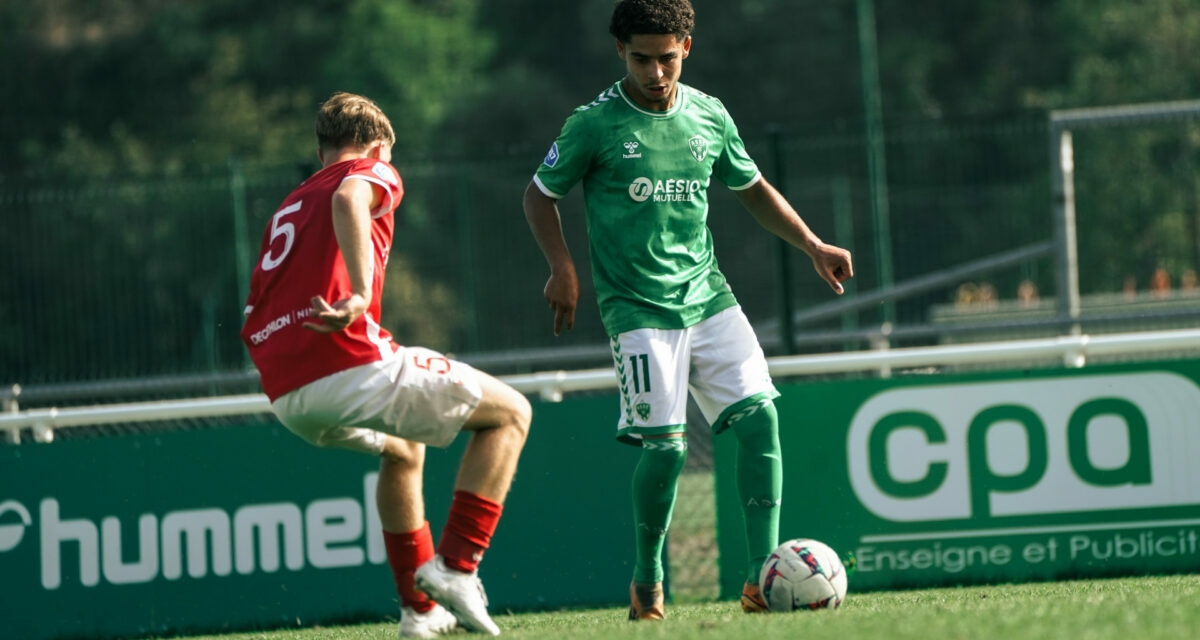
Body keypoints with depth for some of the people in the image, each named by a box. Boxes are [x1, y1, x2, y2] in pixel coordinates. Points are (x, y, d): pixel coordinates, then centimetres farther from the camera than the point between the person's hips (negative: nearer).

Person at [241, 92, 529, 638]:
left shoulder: (287, 208, 31)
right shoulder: (373, 173, 11)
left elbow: (253, 325, 29)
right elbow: (347, 200, -17)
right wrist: (361, 292, -30)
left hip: (285, 397, 8)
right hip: (349, 365, -8)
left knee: (403, 451, 36)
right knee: (508, 414, 9)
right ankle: (454, 567, -5)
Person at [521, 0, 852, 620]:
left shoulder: (708, 116, 7)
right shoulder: (595, 125, -5)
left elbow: (753, 189, 22)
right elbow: (540, 194, 7)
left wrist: (813, 245, 13)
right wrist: (562, 267, -6)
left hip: (707, 296, 5)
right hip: (638, 308, -4)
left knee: (759, 417, -11)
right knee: (664, 444, -12)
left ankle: (761, 577, -10)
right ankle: (646, 581, 10)